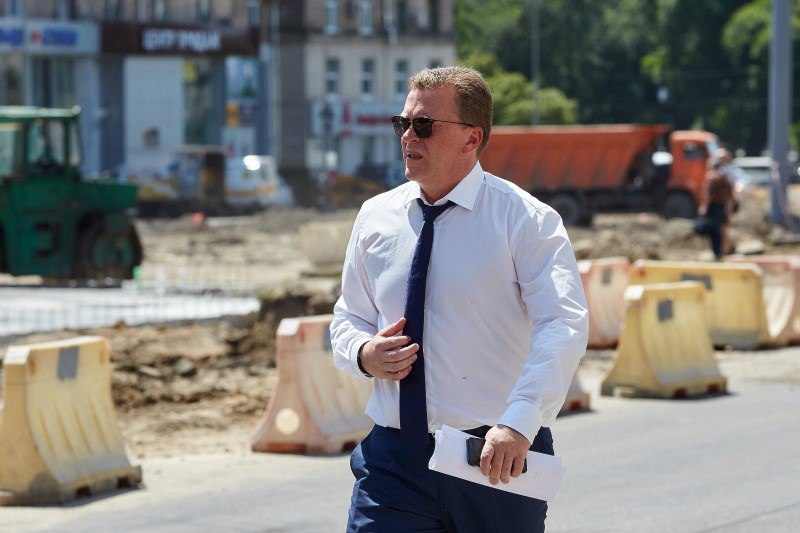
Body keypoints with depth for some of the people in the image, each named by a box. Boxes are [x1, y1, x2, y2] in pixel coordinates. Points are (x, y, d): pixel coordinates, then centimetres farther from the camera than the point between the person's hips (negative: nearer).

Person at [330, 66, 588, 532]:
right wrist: (363, 353, -4)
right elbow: (349, 317, 21)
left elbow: (563, 327, -19)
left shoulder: (525, 219, -6)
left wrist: (519, 423, -33)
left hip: (498, 459, -3)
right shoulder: (375, 218, 9)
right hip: (394, 458, 3)